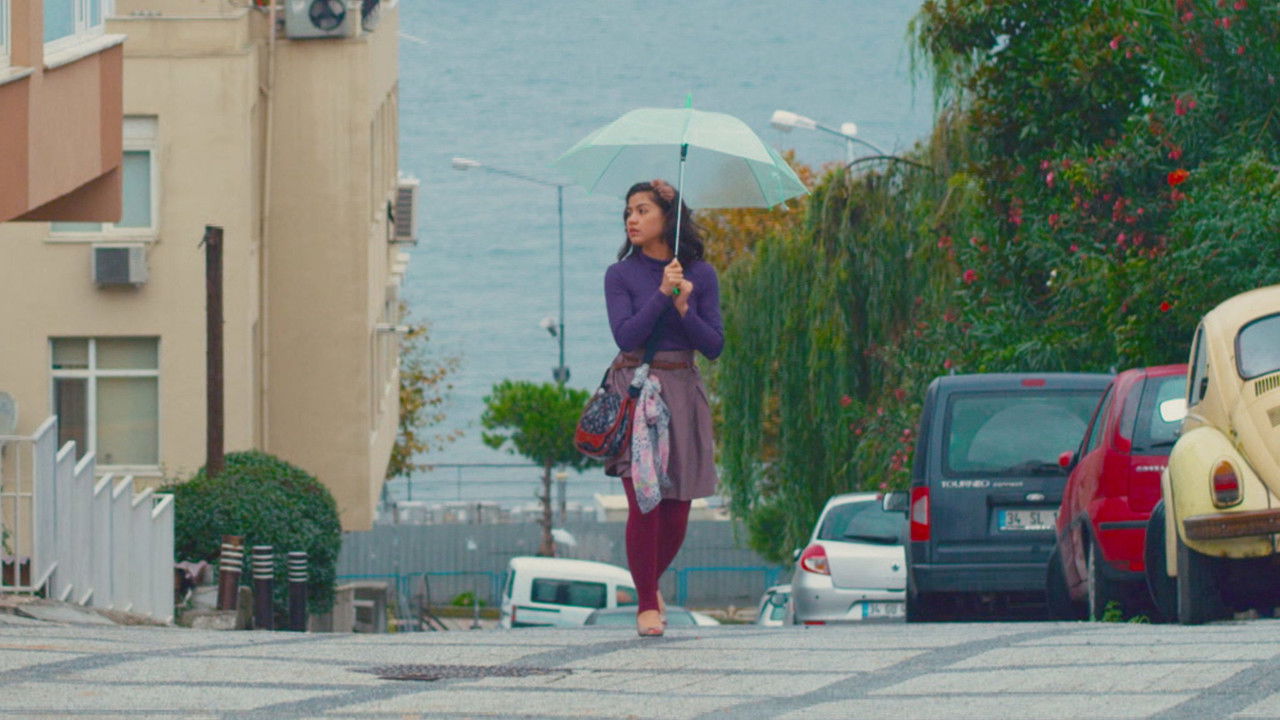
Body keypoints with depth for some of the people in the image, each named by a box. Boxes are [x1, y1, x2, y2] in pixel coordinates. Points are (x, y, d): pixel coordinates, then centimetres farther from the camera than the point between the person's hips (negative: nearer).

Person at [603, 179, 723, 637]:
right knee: (644, 500, -14)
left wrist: (683, 306, -12)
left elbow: (714, 346, 2)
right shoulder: (621, 275, 2)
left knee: (676, 513, 1)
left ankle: (652, 581, 30)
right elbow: (625, 335, -11)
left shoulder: (700, 275, 6)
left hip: (682, 393, 2)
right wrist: (662, 293, -16)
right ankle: (646, 605, -1)